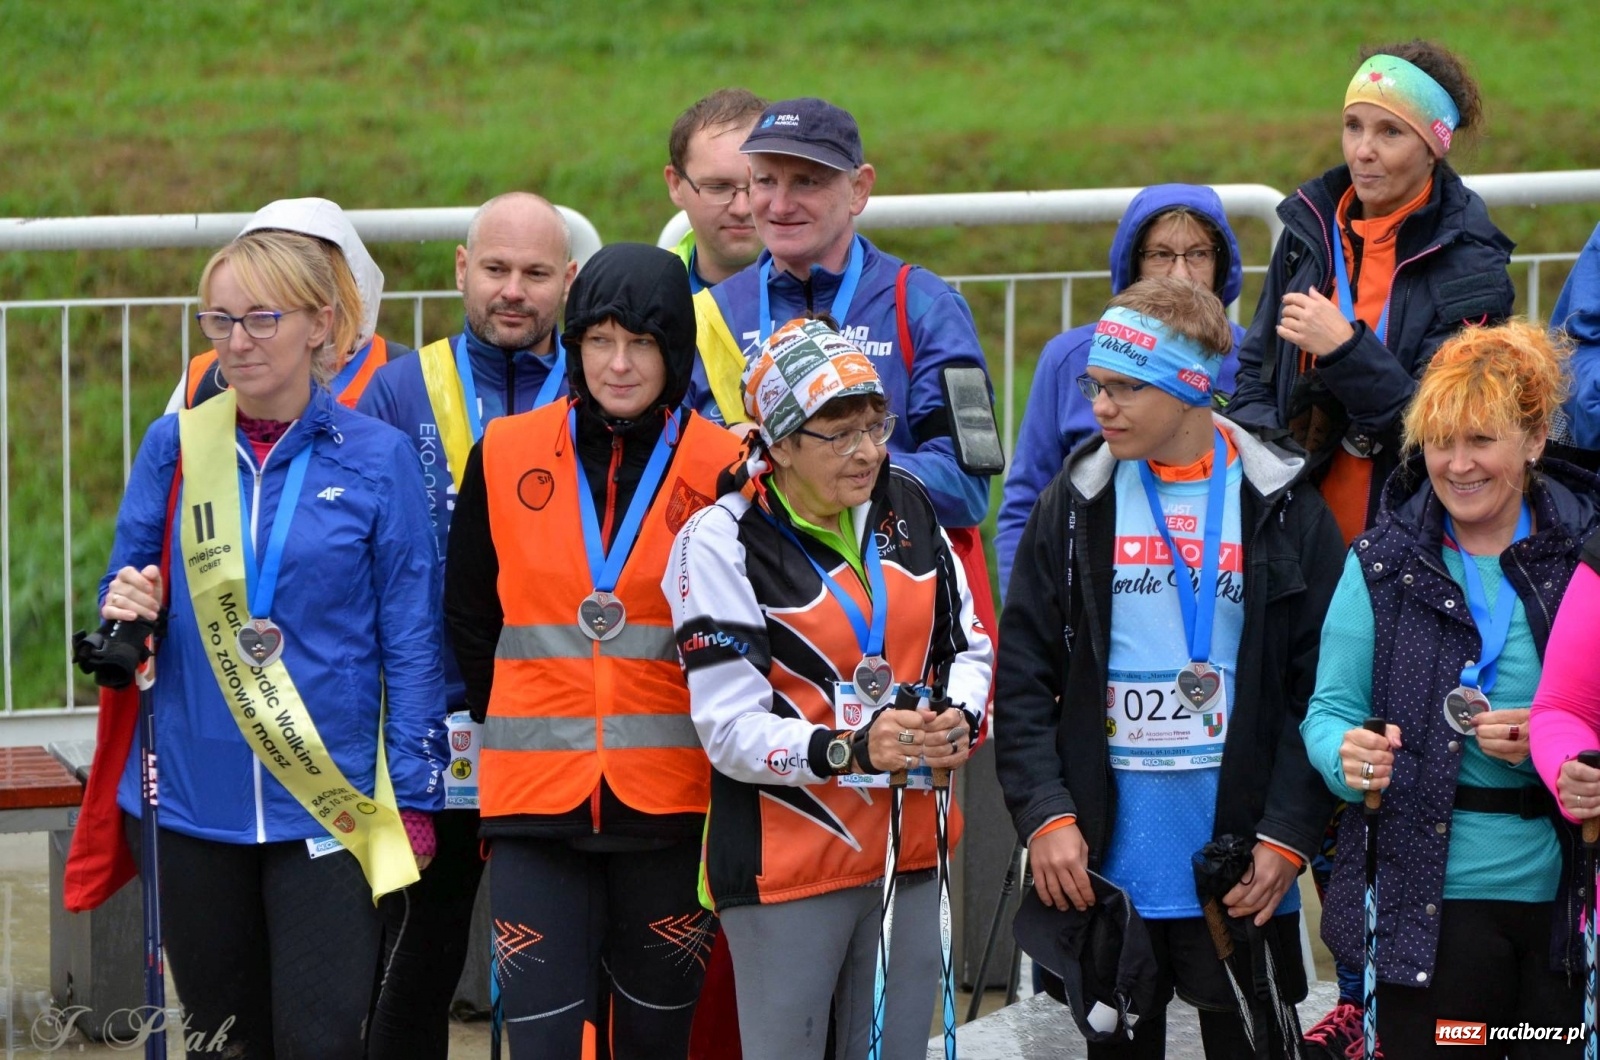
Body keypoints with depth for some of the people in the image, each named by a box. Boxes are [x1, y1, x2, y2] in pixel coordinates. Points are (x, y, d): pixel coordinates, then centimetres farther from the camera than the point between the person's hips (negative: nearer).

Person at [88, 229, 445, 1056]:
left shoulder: (376, 457, -2)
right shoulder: (174, 447, 4)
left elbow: (409, 640, 1)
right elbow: (125, 591, 13)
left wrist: (414, 799, -2)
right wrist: (123, 609, -11)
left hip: (328, 803, -3)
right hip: (194, 802, 3)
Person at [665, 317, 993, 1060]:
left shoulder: (907, 508, 6)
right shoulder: (721, 544, -13)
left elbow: (967, 644, 16)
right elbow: (730, 730, -16)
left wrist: (960, 719, -6)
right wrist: (852, 750, -30)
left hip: (907, 851, 6)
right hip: (784, 859, -6)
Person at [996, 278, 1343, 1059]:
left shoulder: (1282, 510, 1)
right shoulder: (1077, 504, 5)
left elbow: (1321, 691, -1)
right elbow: (1023, 679, 4)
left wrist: (1289, 835, -9)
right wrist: (1045, 814, -8)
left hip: (1240, 856, -1)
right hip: (1103, 854, 1)